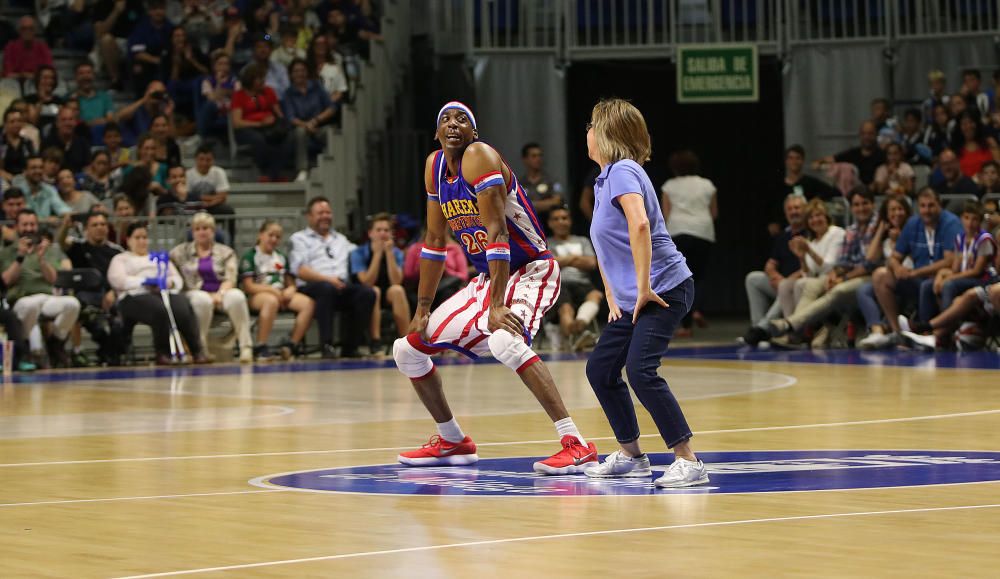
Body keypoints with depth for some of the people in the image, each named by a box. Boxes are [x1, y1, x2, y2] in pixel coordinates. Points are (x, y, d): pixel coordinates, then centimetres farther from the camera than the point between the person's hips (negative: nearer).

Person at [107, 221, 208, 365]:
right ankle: (162, 353, -27)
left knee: (185, 311, -33)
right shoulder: (121, 259, 23)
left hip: (165, 293, 4)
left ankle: (197, 351, -33)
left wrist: (169, 282, -3)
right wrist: (144, 281, -12)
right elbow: (118, 280, 2)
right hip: (136, 295, -4)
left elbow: (177, 279, 22)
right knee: (160, 310, -40)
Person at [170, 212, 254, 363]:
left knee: (236, 297, -35)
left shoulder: (226, 252, 14)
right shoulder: (182, 252, 18)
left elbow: (230, 278, 2)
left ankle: (246, 347, -38)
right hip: (195, 293, -1)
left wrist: (220, 294, -18)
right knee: (203, 300, -39)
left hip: (221, 292, 1)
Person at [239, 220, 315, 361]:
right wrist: (272, 290, -15)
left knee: (308, 303, -22)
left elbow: (291, 284, 19)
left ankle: (292, 344, -20)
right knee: (271, 300, -43)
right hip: (257, 295, -6)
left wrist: (289, 290, -6)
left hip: (281, 295, 6)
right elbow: (248, 287, -6)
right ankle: (261, 346, -38)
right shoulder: (250, 256, 3)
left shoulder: (281, 257, 23)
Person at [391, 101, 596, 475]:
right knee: (407, 350, 9)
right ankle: (452, 442, 27)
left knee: (504, 341, -38)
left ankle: (576, 445, -37)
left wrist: (497, 306, -34)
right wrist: (422, 309, 9)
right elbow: (434, 242, 13)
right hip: (488, 279, 9)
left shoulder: (479, 157, -20)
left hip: (531, 271, -9)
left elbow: (497, 231, -27)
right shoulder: (435, 166, 5)